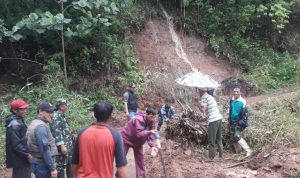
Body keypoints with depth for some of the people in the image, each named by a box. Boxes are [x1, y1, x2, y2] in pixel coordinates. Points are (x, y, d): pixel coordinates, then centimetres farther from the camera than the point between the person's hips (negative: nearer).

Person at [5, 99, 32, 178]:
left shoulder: (19, 121, 12)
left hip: (22, 158, 10)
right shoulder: (14, 124, -20)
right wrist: (27, 155, -18)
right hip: (20, 159, -10)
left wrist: (27, 153, 15)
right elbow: (16, 144, -23)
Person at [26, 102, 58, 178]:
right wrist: (52, 168, -21)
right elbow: (45, 150, -22)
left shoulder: (34, 123, 13)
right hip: (43, 165, -10)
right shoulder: (41, 126, -17)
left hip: (37, 163, 10)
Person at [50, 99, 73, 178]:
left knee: (70, 165, 15)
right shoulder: (56, 116, -12)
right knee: (61, 166, -5)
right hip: (62, 147, -10)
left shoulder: (61, 116, 18)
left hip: (68, 146, 10)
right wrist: (62, 145, -26)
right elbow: (57, 132, -21)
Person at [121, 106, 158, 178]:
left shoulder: (151, 121, -13)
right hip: (126, 139, -6)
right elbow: (138, 134, -38)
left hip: (138, 142, 6)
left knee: (140, 160, 5)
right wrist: (149, 132, -52)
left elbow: (150, 135, -14)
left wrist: (152, 146, -28)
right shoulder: (138, 119, -35)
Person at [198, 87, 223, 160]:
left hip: (213, 120, -8)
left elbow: (203, 110, -11)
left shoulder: (204, 97, -6)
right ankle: (221, 156, 22)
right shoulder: (211, 97, 19)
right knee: (219, 139, 17)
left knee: (212, 141, -1)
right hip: (219, 118, 8)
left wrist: (199, 106, 4)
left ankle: (211, 157, 3)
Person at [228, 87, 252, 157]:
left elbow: (245, 113, -14)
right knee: (232, 138, 10)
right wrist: (229, 121, 20)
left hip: (239, 123, -7)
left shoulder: (242, 101, -14)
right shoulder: (232, 100, 6)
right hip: (232, 123, 7)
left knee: (237, 137, -19)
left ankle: (248, 151, -13)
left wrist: (242, 123, -20)